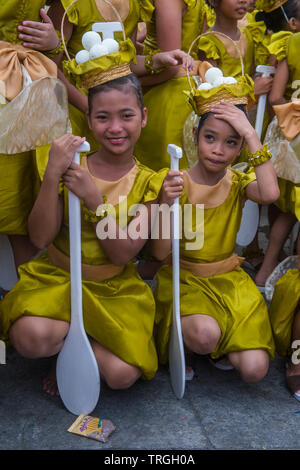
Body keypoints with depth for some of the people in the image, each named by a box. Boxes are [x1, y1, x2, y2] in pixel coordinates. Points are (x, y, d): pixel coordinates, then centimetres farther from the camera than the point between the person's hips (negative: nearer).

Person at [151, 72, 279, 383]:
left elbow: (269, 194, -29)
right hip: (183, 279, -2)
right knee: (205, 334, -34)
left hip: (228, 280, 2)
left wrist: (251, 134, -23)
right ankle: (180, 331, 2)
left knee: (254, 369, -14)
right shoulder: (178, 183, -9)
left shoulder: (238, 183, -2)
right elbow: (159, 253, -15)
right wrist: (167, 203, -31)